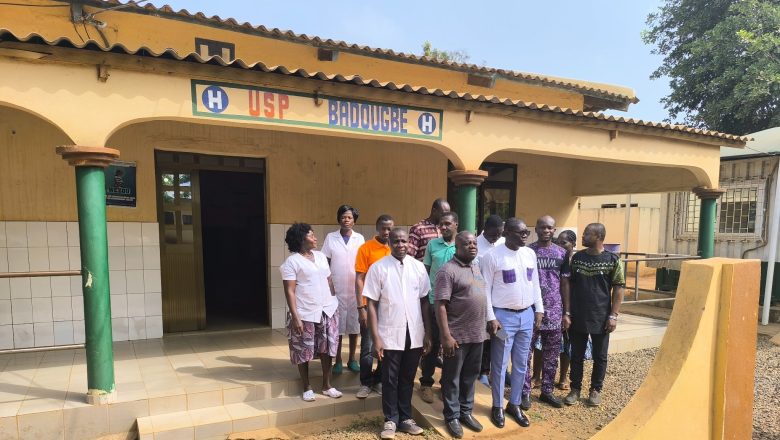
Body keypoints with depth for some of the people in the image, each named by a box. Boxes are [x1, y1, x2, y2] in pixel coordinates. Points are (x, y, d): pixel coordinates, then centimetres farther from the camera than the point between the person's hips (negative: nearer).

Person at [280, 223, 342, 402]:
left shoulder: (321, 256, 10)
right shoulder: (292, 261, -9)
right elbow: (290, 291, -12)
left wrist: (334, 303, 11)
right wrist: (295, 316, -18)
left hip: (328, 311, 5)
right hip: (305, 314, -5)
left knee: (327, 349, 11)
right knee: (304, 353, 6)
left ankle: (327, 386, 25)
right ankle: (307, 388, 24)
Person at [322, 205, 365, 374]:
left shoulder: (360, 238, 3)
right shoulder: (330, 238, -1)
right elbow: (325, 263, 2)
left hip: (355, 289, 1)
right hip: (337, 289, -1)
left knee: (354, 326, 8)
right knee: (337, 327, 5)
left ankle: (352, 360, 22)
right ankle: (338, 361, 18)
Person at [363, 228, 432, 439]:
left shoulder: (418, 267, 2)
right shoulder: (378, 268, -7)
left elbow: (424, 302, 6)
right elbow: (372, 305, -7)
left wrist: (428, 333, 5)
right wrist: (376, 337, -11)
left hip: (414, 334, 3)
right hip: (390, 334, -3)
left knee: (407, 379, 15)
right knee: (390, 380, 9)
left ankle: (405, 418, 30)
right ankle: (391, 420, 26)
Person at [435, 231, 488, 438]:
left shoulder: (477, 268, 12)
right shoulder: (448, 270, -13)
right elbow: (440, 306, -17)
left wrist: (485, 327, 16)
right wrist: (446, 336, -20)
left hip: (477, 334, 7)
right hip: (457, 335, -7)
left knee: (470, 376, 18)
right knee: (452, 378, 7)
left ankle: (466, 412, 32)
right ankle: (452, 416, 21)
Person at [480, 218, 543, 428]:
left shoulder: (530, 254, 5)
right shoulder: (492, 256, -12)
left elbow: (535, 284, 14)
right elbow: (485, 289, -10)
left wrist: (539, 309, 10)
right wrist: (490, 318, -13)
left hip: (527, 315, 6)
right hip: (503, 316, -5)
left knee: (521, 364, 15)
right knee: (499, 364, 6)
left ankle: (514, 404, 31)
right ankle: (497, 406, 23)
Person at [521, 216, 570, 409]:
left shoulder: (561, 253, 5)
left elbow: (564, 283, 8)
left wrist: (567, 312, 5)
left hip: (554, 311, 3)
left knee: (552, 354, 12)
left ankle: (547, 391, 26)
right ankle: (525, 392, 14)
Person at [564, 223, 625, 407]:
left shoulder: (612, 260, -6)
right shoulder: (577, 258, 1)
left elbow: (618, 289, -3)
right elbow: (569, 286, 4)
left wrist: (613, 315, -9)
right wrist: (567, 312, -1)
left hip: (601, 318, -2)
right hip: (577, 317, 2)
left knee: (600, 357, 11)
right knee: (577, 355, 10)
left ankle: (595, 390, 28)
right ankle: (575, 389, 23)